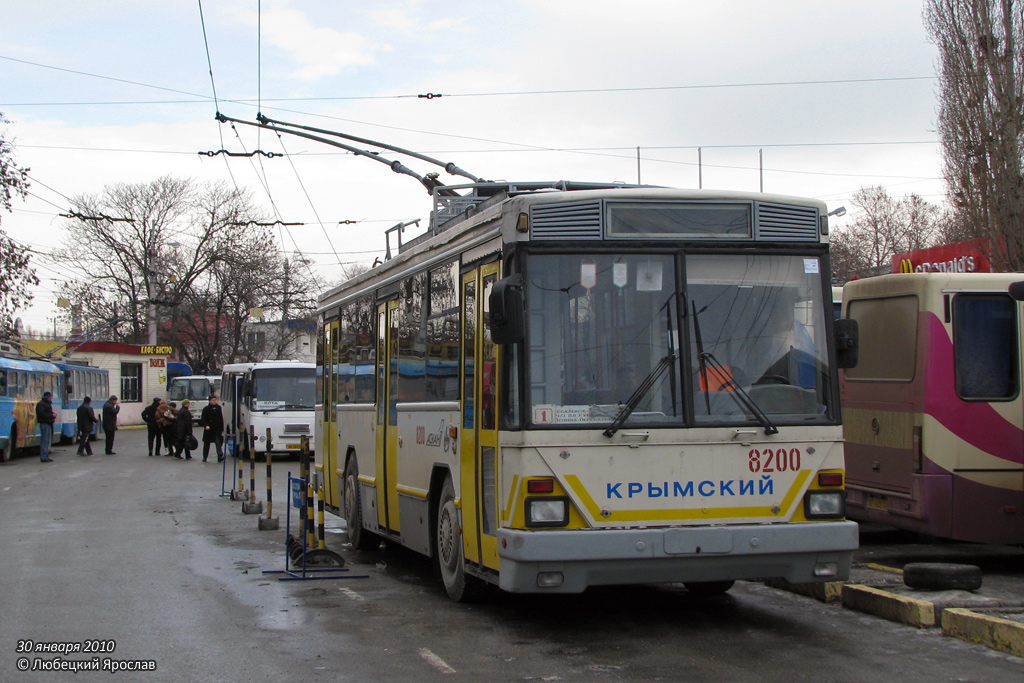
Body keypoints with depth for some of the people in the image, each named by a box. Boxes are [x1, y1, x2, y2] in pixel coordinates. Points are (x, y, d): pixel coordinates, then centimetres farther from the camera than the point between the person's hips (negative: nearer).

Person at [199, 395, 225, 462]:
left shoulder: (218, 408, 8)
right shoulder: (206, 409, -2)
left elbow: (221, 419, 12)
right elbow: (203, 419, -7)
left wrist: (222, 429, 10)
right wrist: (206, 425, -24)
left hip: (217, 429, 1)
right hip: (208, 429, -1)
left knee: (219, 443, -12)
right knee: (206, 444, 10)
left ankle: (220, 457, -19)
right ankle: (204, 457, 21)